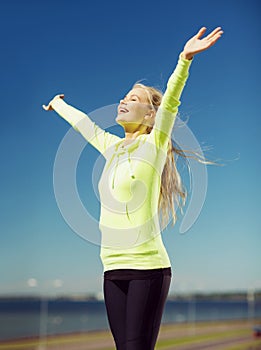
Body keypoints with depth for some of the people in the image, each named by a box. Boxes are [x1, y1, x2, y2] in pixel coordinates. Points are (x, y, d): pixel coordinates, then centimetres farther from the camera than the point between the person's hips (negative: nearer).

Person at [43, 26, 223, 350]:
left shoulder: (153, 146, -3)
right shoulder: (113, 147, 15)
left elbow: (170, 102, -18)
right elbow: (84, 124, 32)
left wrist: (185, 59, -32)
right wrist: (58, 105, 48)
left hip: (148, 267, -6)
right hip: (113, 269, 6)